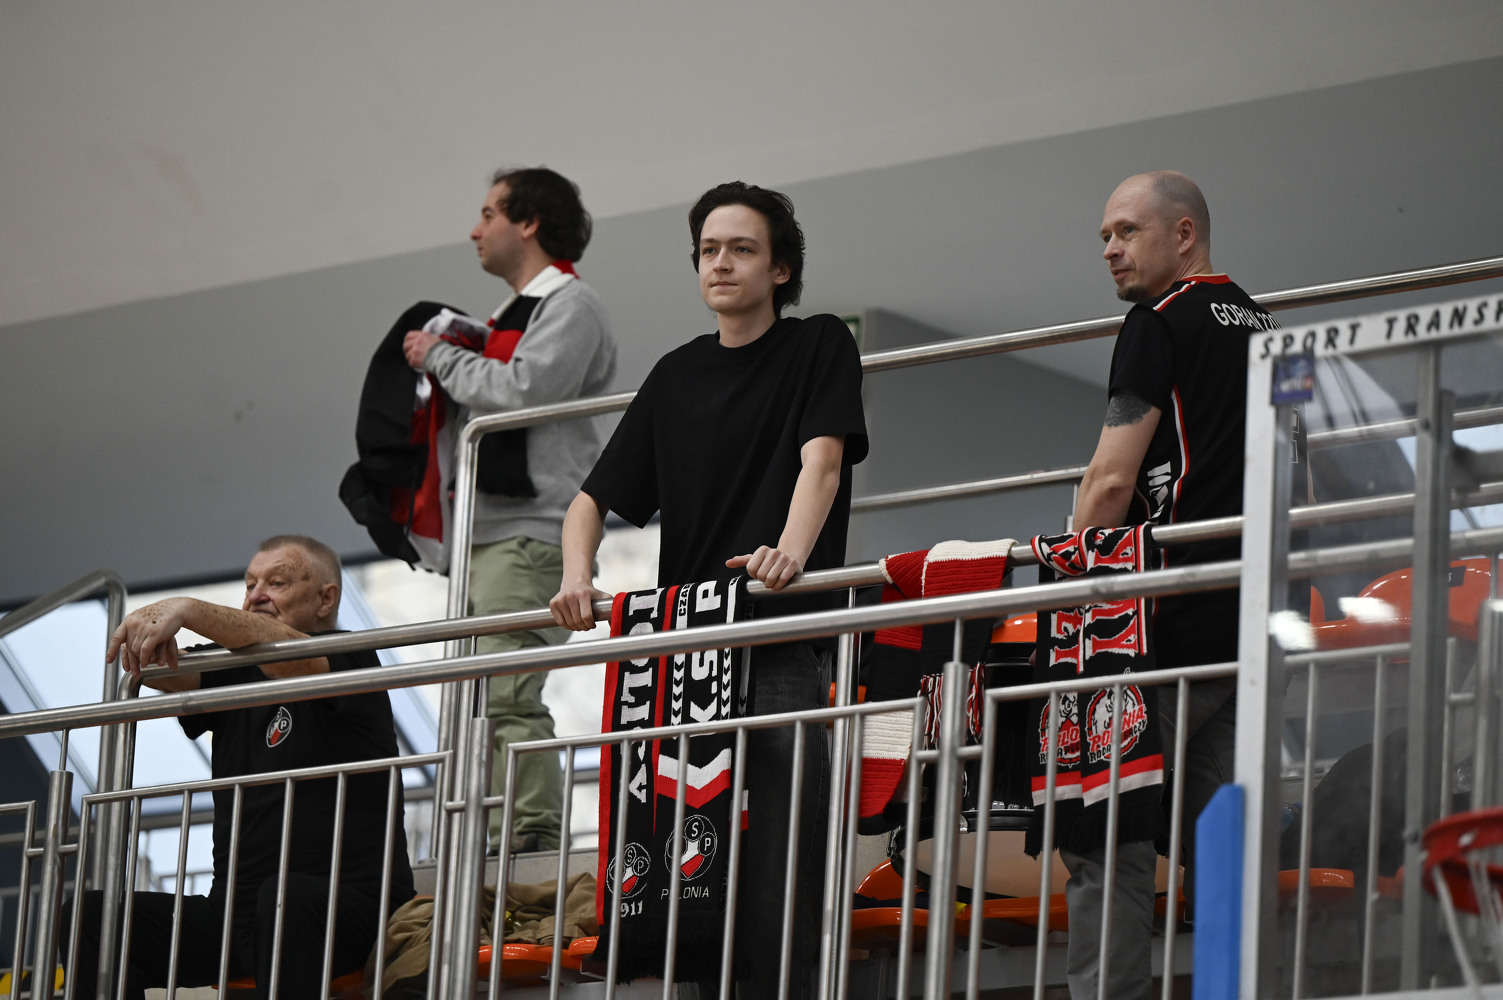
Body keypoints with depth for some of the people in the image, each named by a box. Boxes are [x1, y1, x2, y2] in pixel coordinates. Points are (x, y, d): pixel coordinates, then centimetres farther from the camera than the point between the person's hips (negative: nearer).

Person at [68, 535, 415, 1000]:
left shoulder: (349, 661, 0)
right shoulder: (235, 675, 18)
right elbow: (171, 674, 0)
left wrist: (187, 610, -33)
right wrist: (145, 633, -24)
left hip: (353, 909, -6)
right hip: (234, 917, 7)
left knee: (284, 896, -39)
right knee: (91, 917, -8)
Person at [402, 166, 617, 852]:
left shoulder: (570, 305, -2)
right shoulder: (515, 315, 28)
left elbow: (522, 391, -17)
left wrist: (438, 357, -5)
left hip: (532, 531, -10)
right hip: (488, 532, 10)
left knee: (507, 695, -18)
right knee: (477, 702, 4)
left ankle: (535, 839, -21)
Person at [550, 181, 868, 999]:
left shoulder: (819, 348, 7)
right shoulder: (676, 377, 18)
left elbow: (822, 457, -10)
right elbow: (593, 499, 16)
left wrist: (790, 552, -29)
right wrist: (576, 576, -6)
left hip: (785, 639, -4)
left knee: (776, 880, -11)